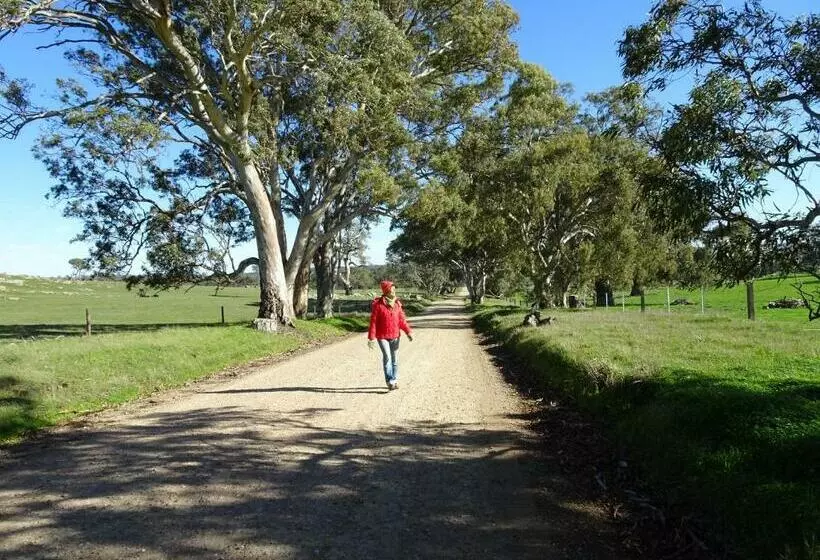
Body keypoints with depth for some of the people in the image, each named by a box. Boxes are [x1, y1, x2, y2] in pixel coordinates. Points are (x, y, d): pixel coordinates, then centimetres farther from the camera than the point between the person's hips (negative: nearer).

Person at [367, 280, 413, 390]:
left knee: (395, 359, 9)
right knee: (387, 357, -14)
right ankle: (389, 381, -5)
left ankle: (394, 380, 22)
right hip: (382, 336, -4)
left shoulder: (397, 303, 4)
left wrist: (408, 332, -4)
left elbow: (401, 319, 7)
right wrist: (371, 338, -10)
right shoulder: (378, 304, -10)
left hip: (395, 336, 4)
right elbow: (373, 322, -9)